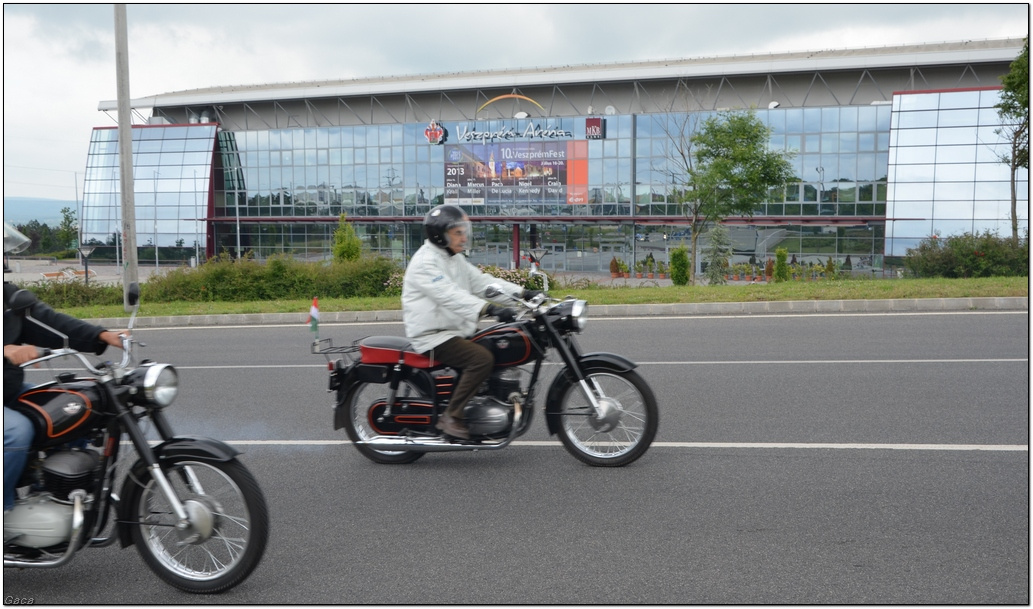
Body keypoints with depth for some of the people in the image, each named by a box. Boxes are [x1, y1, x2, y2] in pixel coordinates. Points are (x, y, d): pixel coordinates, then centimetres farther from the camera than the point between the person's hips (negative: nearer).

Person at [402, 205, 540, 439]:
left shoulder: (456, 260, 16)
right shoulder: (425, 262, -16)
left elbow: (482, 281, 10)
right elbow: (450, 295, -31)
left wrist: (523, 293, -2)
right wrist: (490, 309, -43)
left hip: (456, 330, 10)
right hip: (433, 336, -10)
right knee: (482, 359, -27)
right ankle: (451, 417, -19)